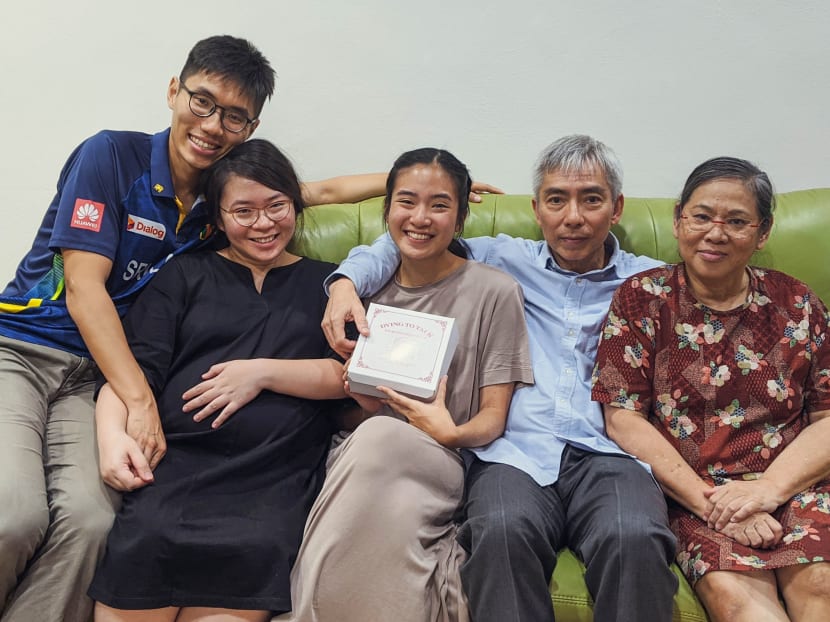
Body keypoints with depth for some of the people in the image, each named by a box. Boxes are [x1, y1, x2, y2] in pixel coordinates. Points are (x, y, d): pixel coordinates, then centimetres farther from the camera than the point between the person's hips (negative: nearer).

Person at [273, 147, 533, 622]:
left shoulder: (494, 292, 2)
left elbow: (493, 418, 1)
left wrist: (452, 433, -21)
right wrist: (360, 399, -3)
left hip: (442, 462, -2)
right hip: (362, 455, 2)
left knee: (380, 436, -35)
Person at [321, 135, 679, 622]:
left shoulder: (649, 282, 21)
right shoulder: (509, 262, 21)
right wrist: (347, 281, 6)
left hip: (608, 453, 1)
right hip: (517, 451, 0)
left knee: (636, 538, -34)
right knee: (503, 531, -35)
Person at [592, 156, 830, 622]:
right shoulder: (640, 299, 5)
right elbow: (624, 420, -2)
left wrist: (767, 489, -11)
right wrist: (709, 500, -11)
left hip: (792, 485, 3)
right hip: (691, 491, -2)